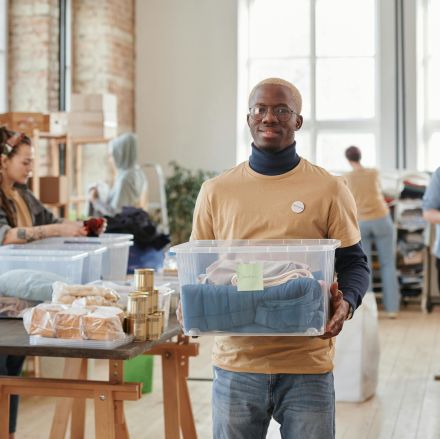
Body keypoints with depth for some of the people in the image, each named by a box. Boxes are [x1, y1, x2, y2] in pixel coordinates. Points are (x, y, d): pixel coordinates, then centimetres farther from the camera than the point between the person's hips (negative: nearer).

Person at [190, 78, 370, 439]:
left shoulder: (329, 190, 1)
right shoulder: (216, 191, 6)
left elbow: (354, 263, 5)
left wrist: (346, 301, -16)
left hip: (307, 366, -1)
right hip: (237, 362, 2)